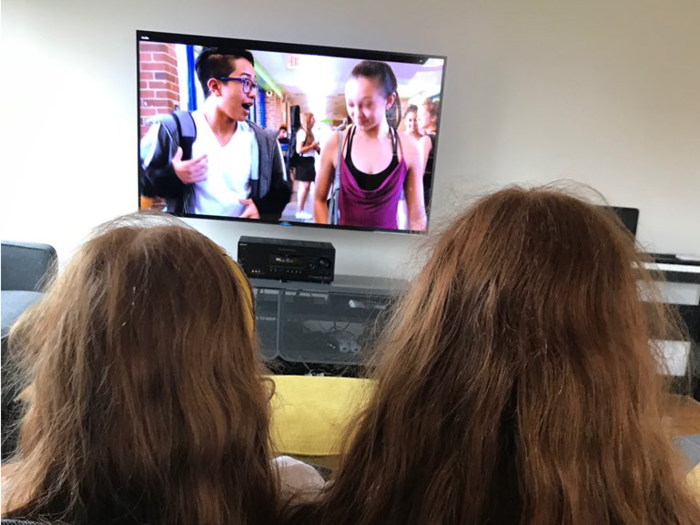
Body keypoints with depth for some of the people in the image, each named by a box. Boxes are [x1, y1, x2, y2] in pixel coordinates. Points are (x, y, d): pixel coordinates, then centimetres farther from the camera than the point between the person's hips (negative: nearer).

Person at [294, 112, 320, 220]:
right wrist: (312, 146, -11)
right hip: (304, 161, -9)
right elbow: (299, 150, -20)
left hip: (309, 161, 9)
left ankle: (302, 211, 14)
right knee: (304, 186, -9)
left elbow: (316, 148, 21)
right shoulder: (302, 132, -11)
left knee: (306, 187, 9)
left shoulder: (310, 132, 18)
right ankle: (299, 211, -3)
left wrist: (316, 147, -1)